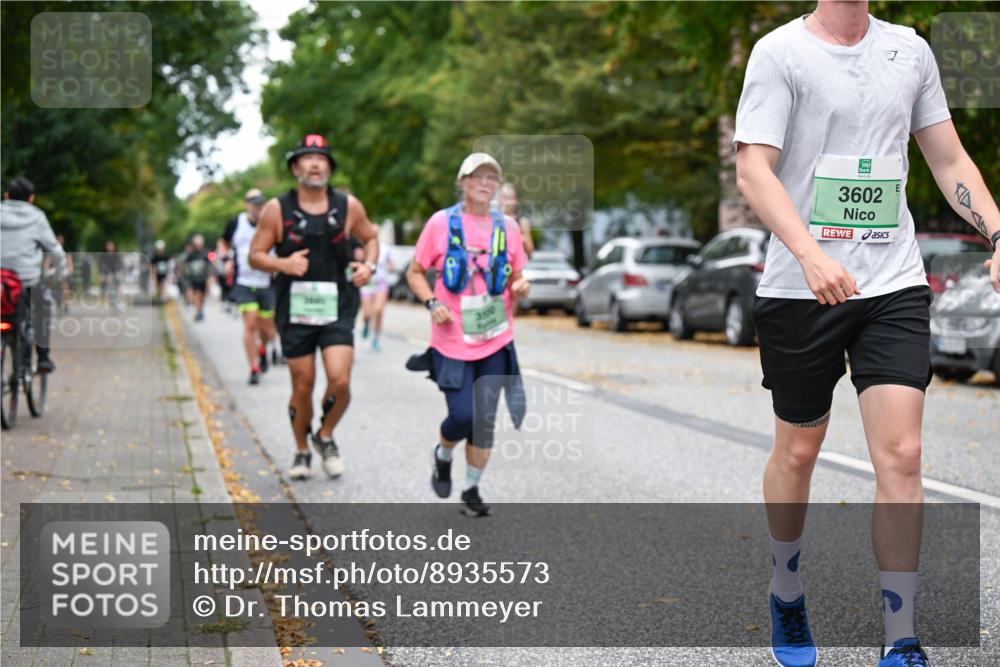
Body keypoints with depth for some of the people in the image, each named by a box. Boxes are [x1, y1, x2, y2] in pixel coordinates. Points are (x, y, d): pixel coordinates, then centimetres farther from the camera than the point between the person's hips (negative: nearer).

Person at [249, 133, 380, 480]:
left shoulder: (348, 206, 2)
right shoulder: (277, 210, -2)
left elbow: (371, 236, 19)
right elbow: (255, 255, 2)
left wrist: (369, 264, 0)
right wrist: (283, 264, -18)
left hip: (337, 310, 1)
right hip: (295, 311, -1)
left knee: (340, 380, -13)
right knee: (302, 386, 5)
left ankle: (326, 436, 16)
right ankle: (302, 451, 26)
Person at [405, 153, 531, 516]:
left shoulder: (508, 226, 5)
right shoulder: (442, 222, -3)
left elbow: (515, 278, 15)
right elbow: (415, 273, 4)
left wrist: (520, 287, -8)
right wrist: (432, 303, -13)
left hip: (495, 341, 3)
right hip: (452, 341, -2)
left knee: (485, 420, 1)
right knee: (462, 416, -7)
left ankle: (472, 489, 19)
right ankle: (443, 455, 28)